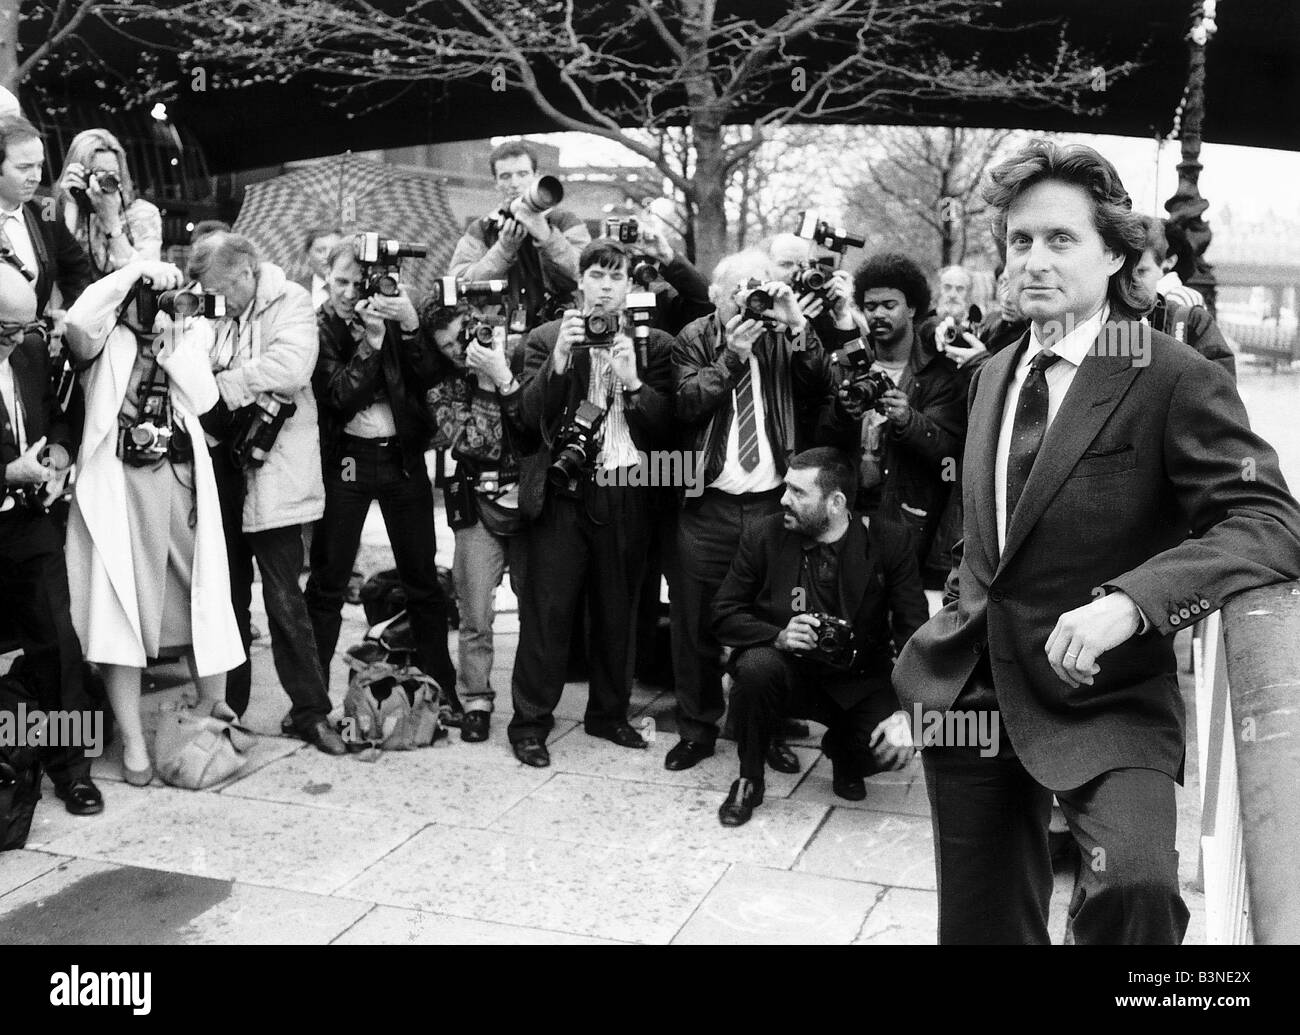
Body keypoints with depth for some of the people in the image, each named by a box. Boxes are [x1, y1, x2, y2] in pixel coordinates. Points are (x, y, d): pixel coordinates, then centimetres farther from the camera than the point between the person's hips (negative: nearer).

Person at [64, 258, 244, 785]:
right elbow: (79, 319, -19)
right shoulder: (106, 340, 5)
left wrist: (173, 340, -5)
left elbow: (202, 399, -2)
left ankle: (214, 717, 17)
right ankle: (132, 742, 8)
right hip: (116, 484, -3)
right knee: (118, 608, 1)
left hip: (183, 481, 3)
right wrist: (137, 270, -19)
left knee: (204, 602, 6)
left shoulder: (189, 335, 13)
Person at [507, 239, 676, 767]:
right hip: (563, 493, -2)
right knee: (548, 609, -1)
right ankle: (530, 722, 9)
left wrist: (632, 381, -14)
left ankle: (609, 713, 26)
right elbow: (530, 416, -7)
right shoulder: (547, 338, 5)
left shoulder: (653, 344, 7)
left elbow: (665, 428, 0)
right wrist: (558, 360, -18)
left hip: (627, 495, 2)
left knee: (617, 610, 11)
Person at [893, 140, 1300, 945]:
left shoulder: (1175, 379, -10)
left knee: (1133, 883, -31)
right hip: (973, 690, 6)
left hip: (1107, 699, -5)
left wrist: (1129, 601, -33)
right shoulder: (997, 374, 10)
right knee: (981, 924, 15)